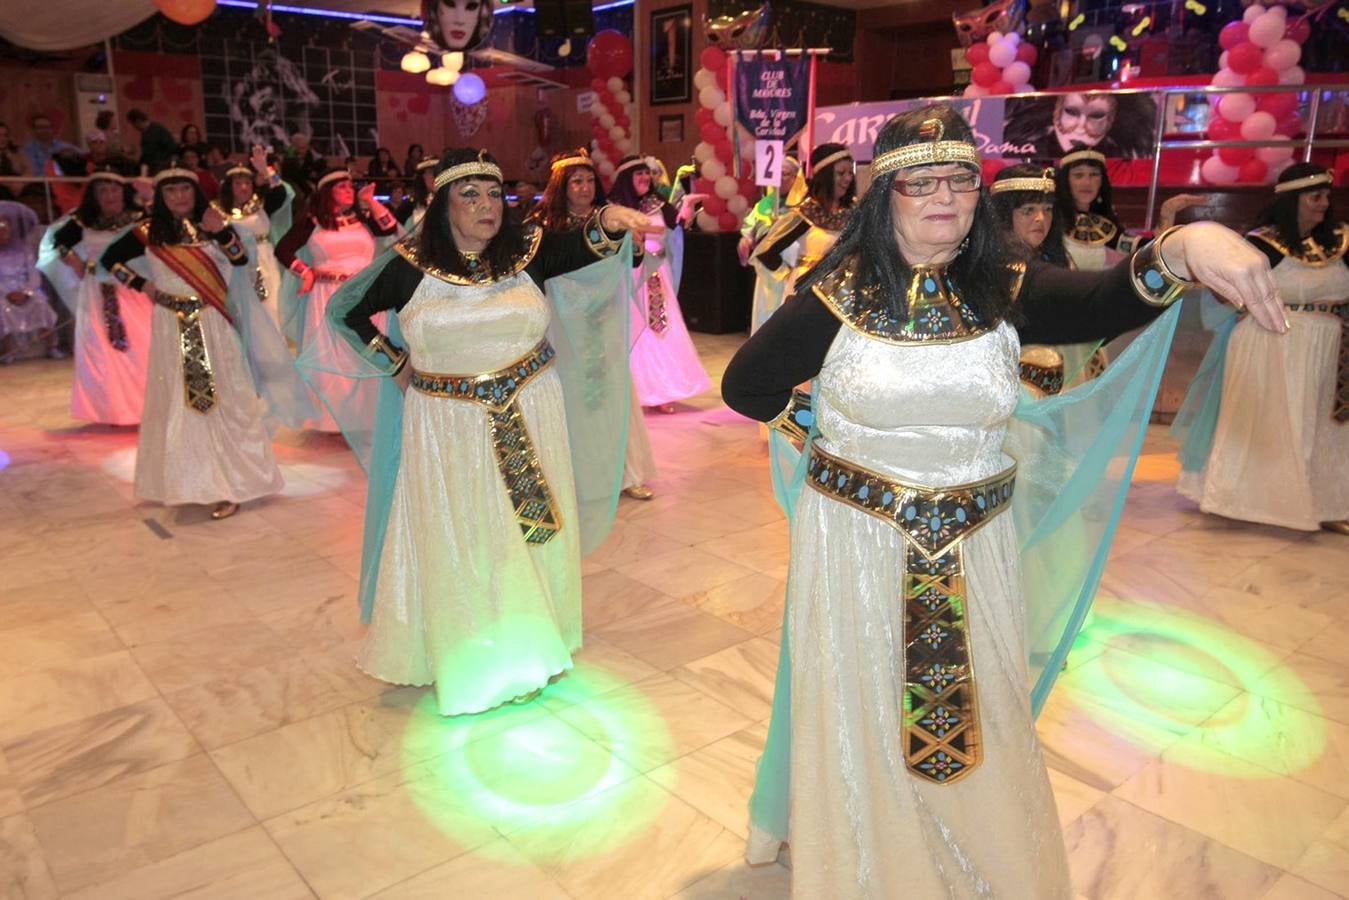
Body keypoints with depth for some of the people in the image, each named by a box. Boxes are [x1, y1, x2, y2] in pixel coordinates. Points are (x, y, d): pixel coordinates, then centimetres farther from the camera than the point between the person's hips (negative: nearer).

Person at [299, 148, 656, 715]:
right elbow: (347, 314, 6)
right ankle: (474, 662, 27)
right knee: (459, 544, 8)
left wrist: (608, 223, -45)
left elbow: (580, 249, -24)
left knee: (532, 530, 13)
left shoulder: (525, 252, -5)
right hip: (449, 428, -1)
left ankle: (532, 645, 34)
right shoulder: (410, 266, -8)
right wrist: (397, 365, 1)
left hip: (530, 418, 2)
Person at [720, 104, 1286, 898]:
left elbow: (1107, 302, -24)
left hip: (973, 548, 2)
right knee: (863, 716, 13)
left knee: (979, 717, 17)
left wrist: (1185, 245, -43)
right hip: (856, 542, -2)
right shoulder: (838, 296, -9)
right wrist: (825, 424, 1)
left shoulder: (1005, 291, -4)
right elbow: (745, 386, 0)